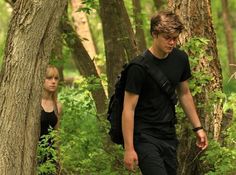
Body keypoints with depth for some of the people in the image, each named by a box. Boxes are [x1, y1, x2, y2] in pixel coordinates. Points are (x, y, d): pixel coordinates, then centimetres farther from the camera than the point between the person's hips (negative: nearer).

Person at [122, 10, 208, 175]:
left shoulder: (180, 59, 2)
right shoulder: (139, 67, -17)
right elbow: (129, 109, -15)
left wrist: (198, 127, 16)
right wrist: (129, 149, -17)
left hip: (169, 135, 6)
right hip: (144, 136, -6)